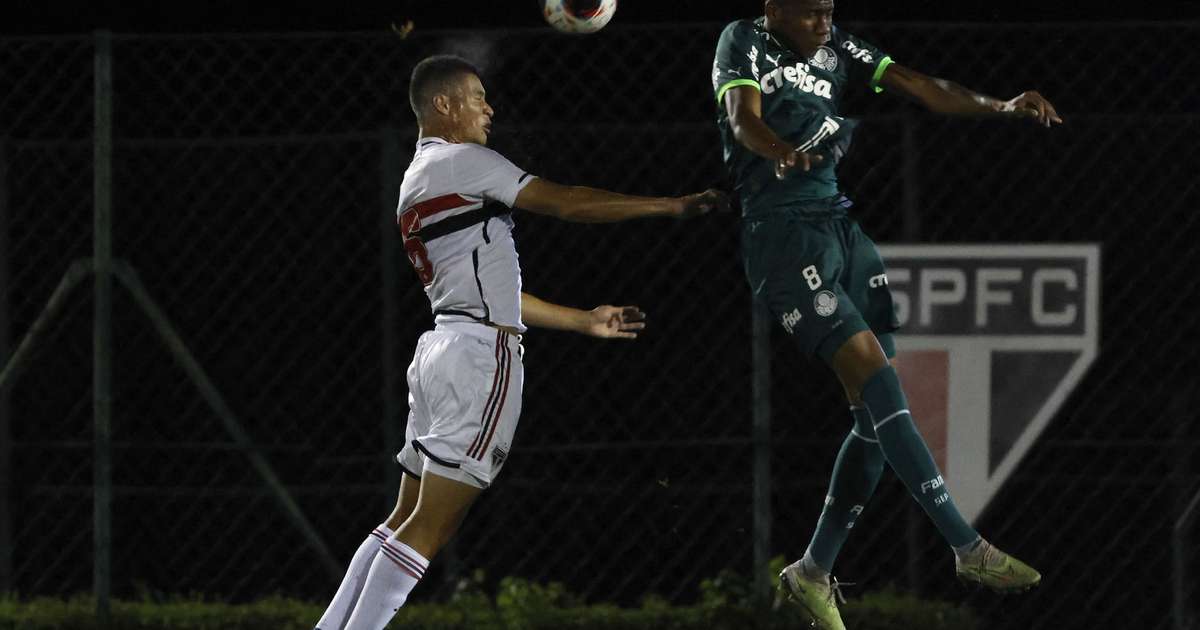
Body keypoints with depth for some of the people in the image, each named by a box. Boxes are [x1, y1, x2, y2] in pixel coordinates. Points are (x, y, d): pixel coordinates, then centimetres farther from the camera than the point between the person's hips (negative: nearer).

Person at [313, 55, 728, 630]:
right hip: (480, 355, -9)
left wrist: (586, 321, 29)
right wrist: (674, 205, -6)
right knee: (429, 527, -10)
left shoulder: (416, 183, 22)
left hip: (442, 347, 9)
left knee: (406, 519, 11)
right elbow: (568, 203, -10)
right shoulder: (463, 162, -6)